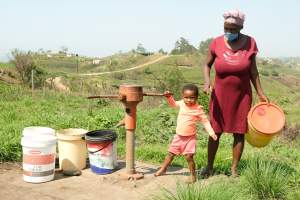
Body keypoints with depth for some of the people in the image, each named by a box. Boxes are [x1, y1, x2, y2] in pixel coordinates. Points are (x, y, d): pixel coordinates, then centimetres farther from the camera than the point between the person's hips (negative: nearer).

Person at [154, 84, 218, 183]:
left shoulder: (198, 109, -13)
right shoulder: (182, 104, -1)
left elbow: (205, 121, -7)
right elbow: (173, 104, 19)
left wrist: (211, 132, -14)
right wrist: (169, 97, 3)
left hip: (190, 137, -4)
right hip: (179, 136, 5)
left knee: (188, 156, -10)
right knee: (171, 153, 14)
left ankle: (193, 175, 8)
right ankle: (163, 169, 34)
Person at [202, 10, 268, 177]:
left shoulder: (250, 43, -10)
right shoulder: (216, 43, -11)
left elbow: (253, 70, -1)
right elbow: (207, 65, 3)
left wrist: (260, 93, -2)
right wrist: (207, 82, -15)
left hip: (242, 95, 0)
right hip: (220, 95, 0)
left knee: (239, 133, 5)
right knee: (215, 132, 5)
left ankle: (234, 169, 18)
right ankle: (209, 167, 19)